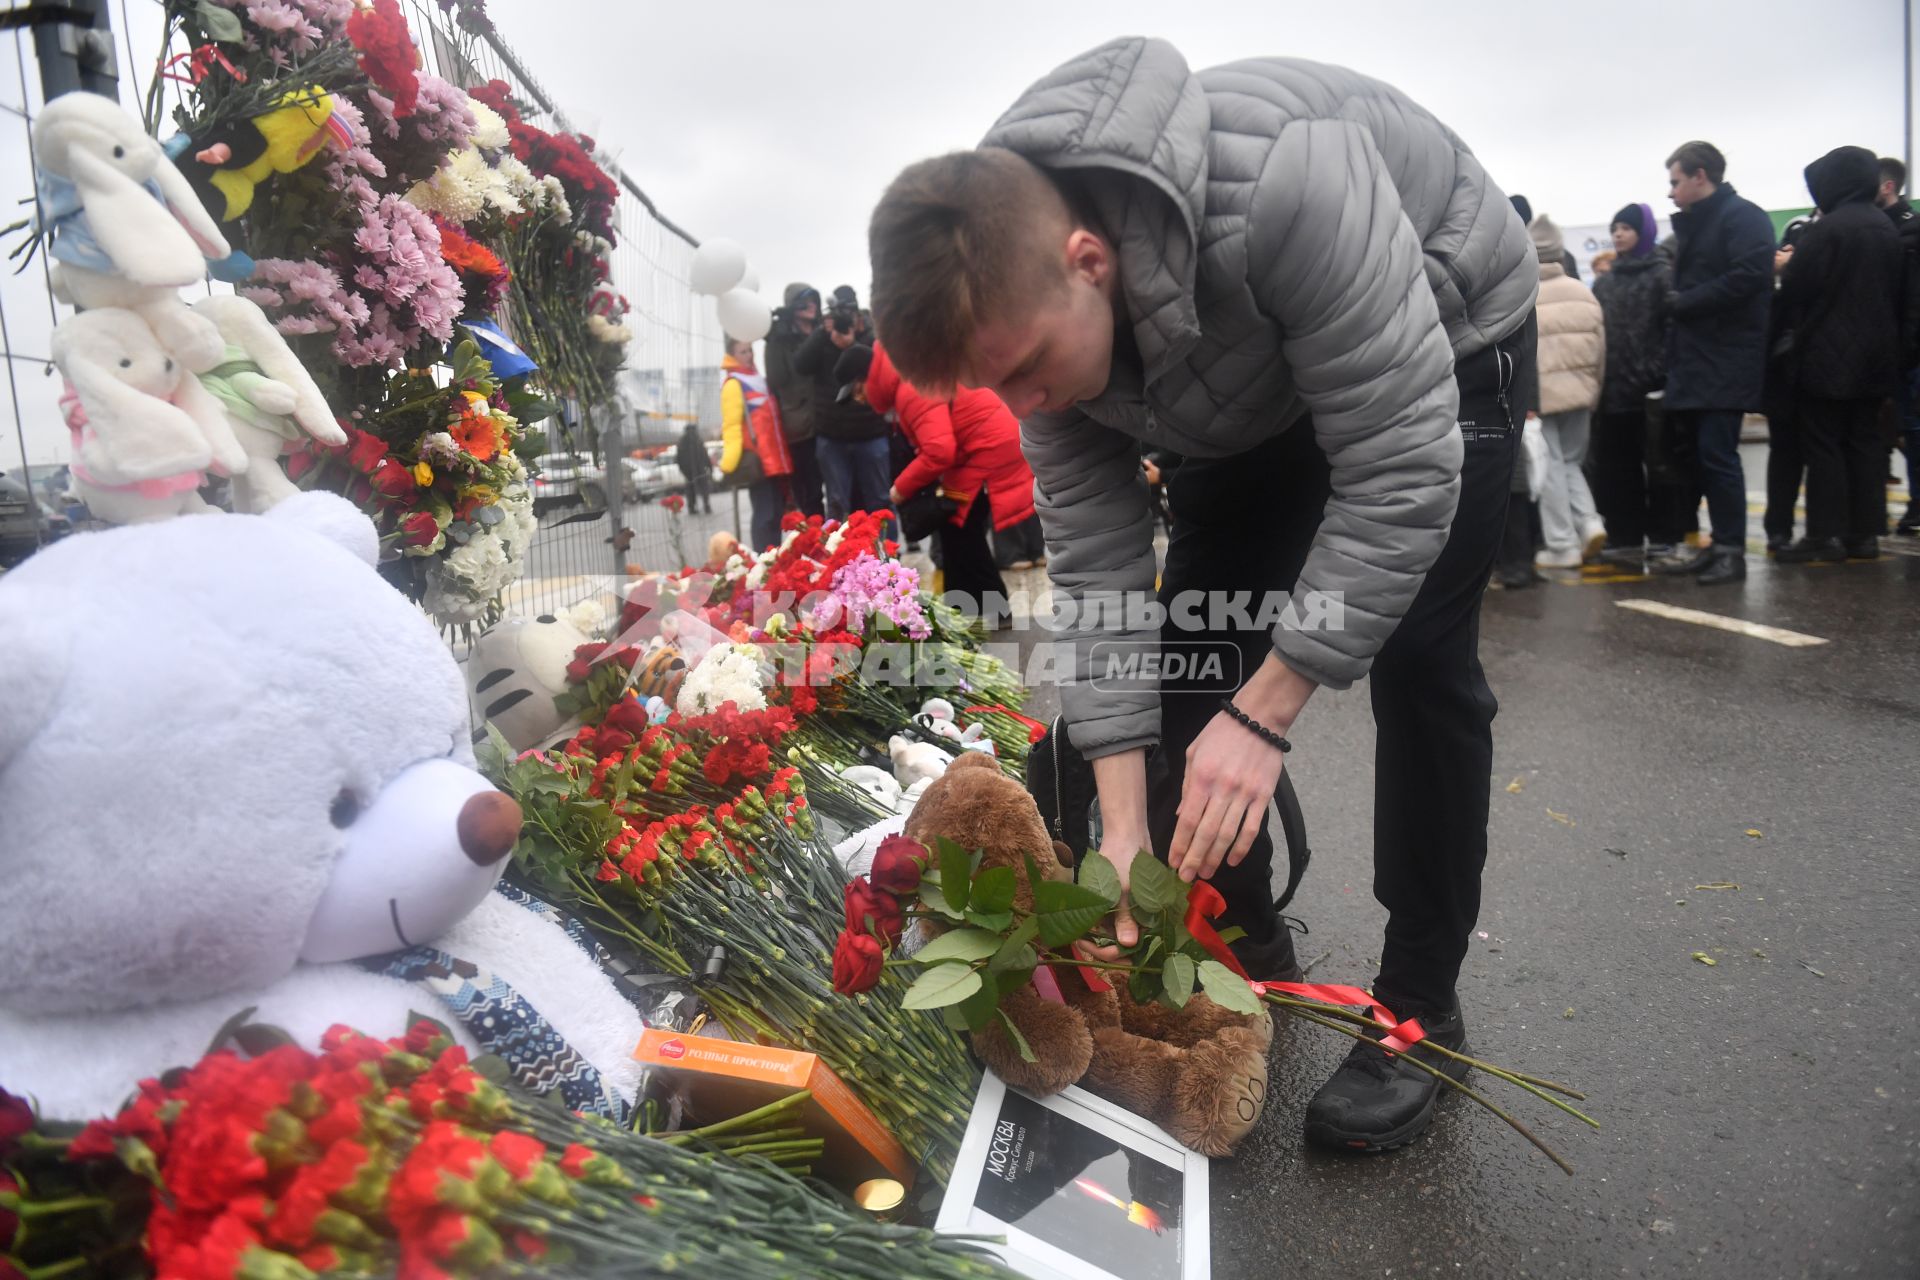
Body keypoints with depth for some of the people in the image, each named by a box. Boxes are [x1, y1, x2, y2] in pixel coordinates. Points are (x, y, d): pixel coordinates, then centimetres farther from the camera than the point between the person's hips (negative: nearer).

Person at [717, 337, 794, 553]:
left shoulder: (759, 381, 21)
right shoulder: (733, 383, -5)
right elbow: (731, 425, -14)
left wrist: (784, 456, 17)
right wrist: (734, 459, -25)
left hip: (776, 459, 8)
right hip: (758, 462, -8)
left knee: (777, 515, 11)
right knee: (766, 515, -11)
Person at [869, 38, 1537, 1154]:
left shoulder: (1281, 186, -44)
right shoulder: (1024, 304, -23)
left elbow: (1401, 468, -39)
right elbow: (1096, 564, -21)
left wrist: (1264, 716, -38)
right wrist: (1124, 825, -24)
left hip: (1445, 335, -5)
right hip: (1264, 386, 6)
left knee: (1418, 660, -17)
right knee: (1193, 641, -2)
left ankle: (1420, 1010, 1)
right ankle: (1249, 948, 16)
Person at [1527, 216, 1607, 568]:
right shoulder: (1583, 292, 6)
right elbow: (1599, 345, 9)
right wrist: (1593, 388, 19)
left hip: (1540, 393, -5)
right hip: (1579, 390, 5)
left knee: (1550, 465, 3)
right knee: (1570, 461, 20)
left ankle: (1562, 545, 3)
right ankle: (1589, 521, 2)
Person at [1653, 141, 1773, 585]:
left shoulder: (1743, 217, -7)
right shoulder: (1694, 224, 21)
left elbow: (1748, 277, -21)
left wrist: (1682, 304, -13)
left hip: (1726, 363, -9)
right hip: (1695, 360, 9)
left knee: (1717, 456, -9)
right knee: (1703, 456, 10)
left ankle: (1732, 551, -2)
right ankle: (1721, 544, 17)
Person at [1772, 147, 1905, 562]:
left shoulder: (1827, 229, -14)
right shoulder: (1888, 230, 11)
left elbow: (1797, 286, -12)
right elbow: (1898, 290, 16)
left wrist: (1791, 326, 6)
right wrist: (1885, 337, 21)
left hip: (1828, 354, -7)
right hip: (1875, 355, 7)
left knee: (1823, 444, -4)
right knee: (1864, 441, 10)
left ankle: (1824, 535, -4)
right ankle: (1864, 533, 12)